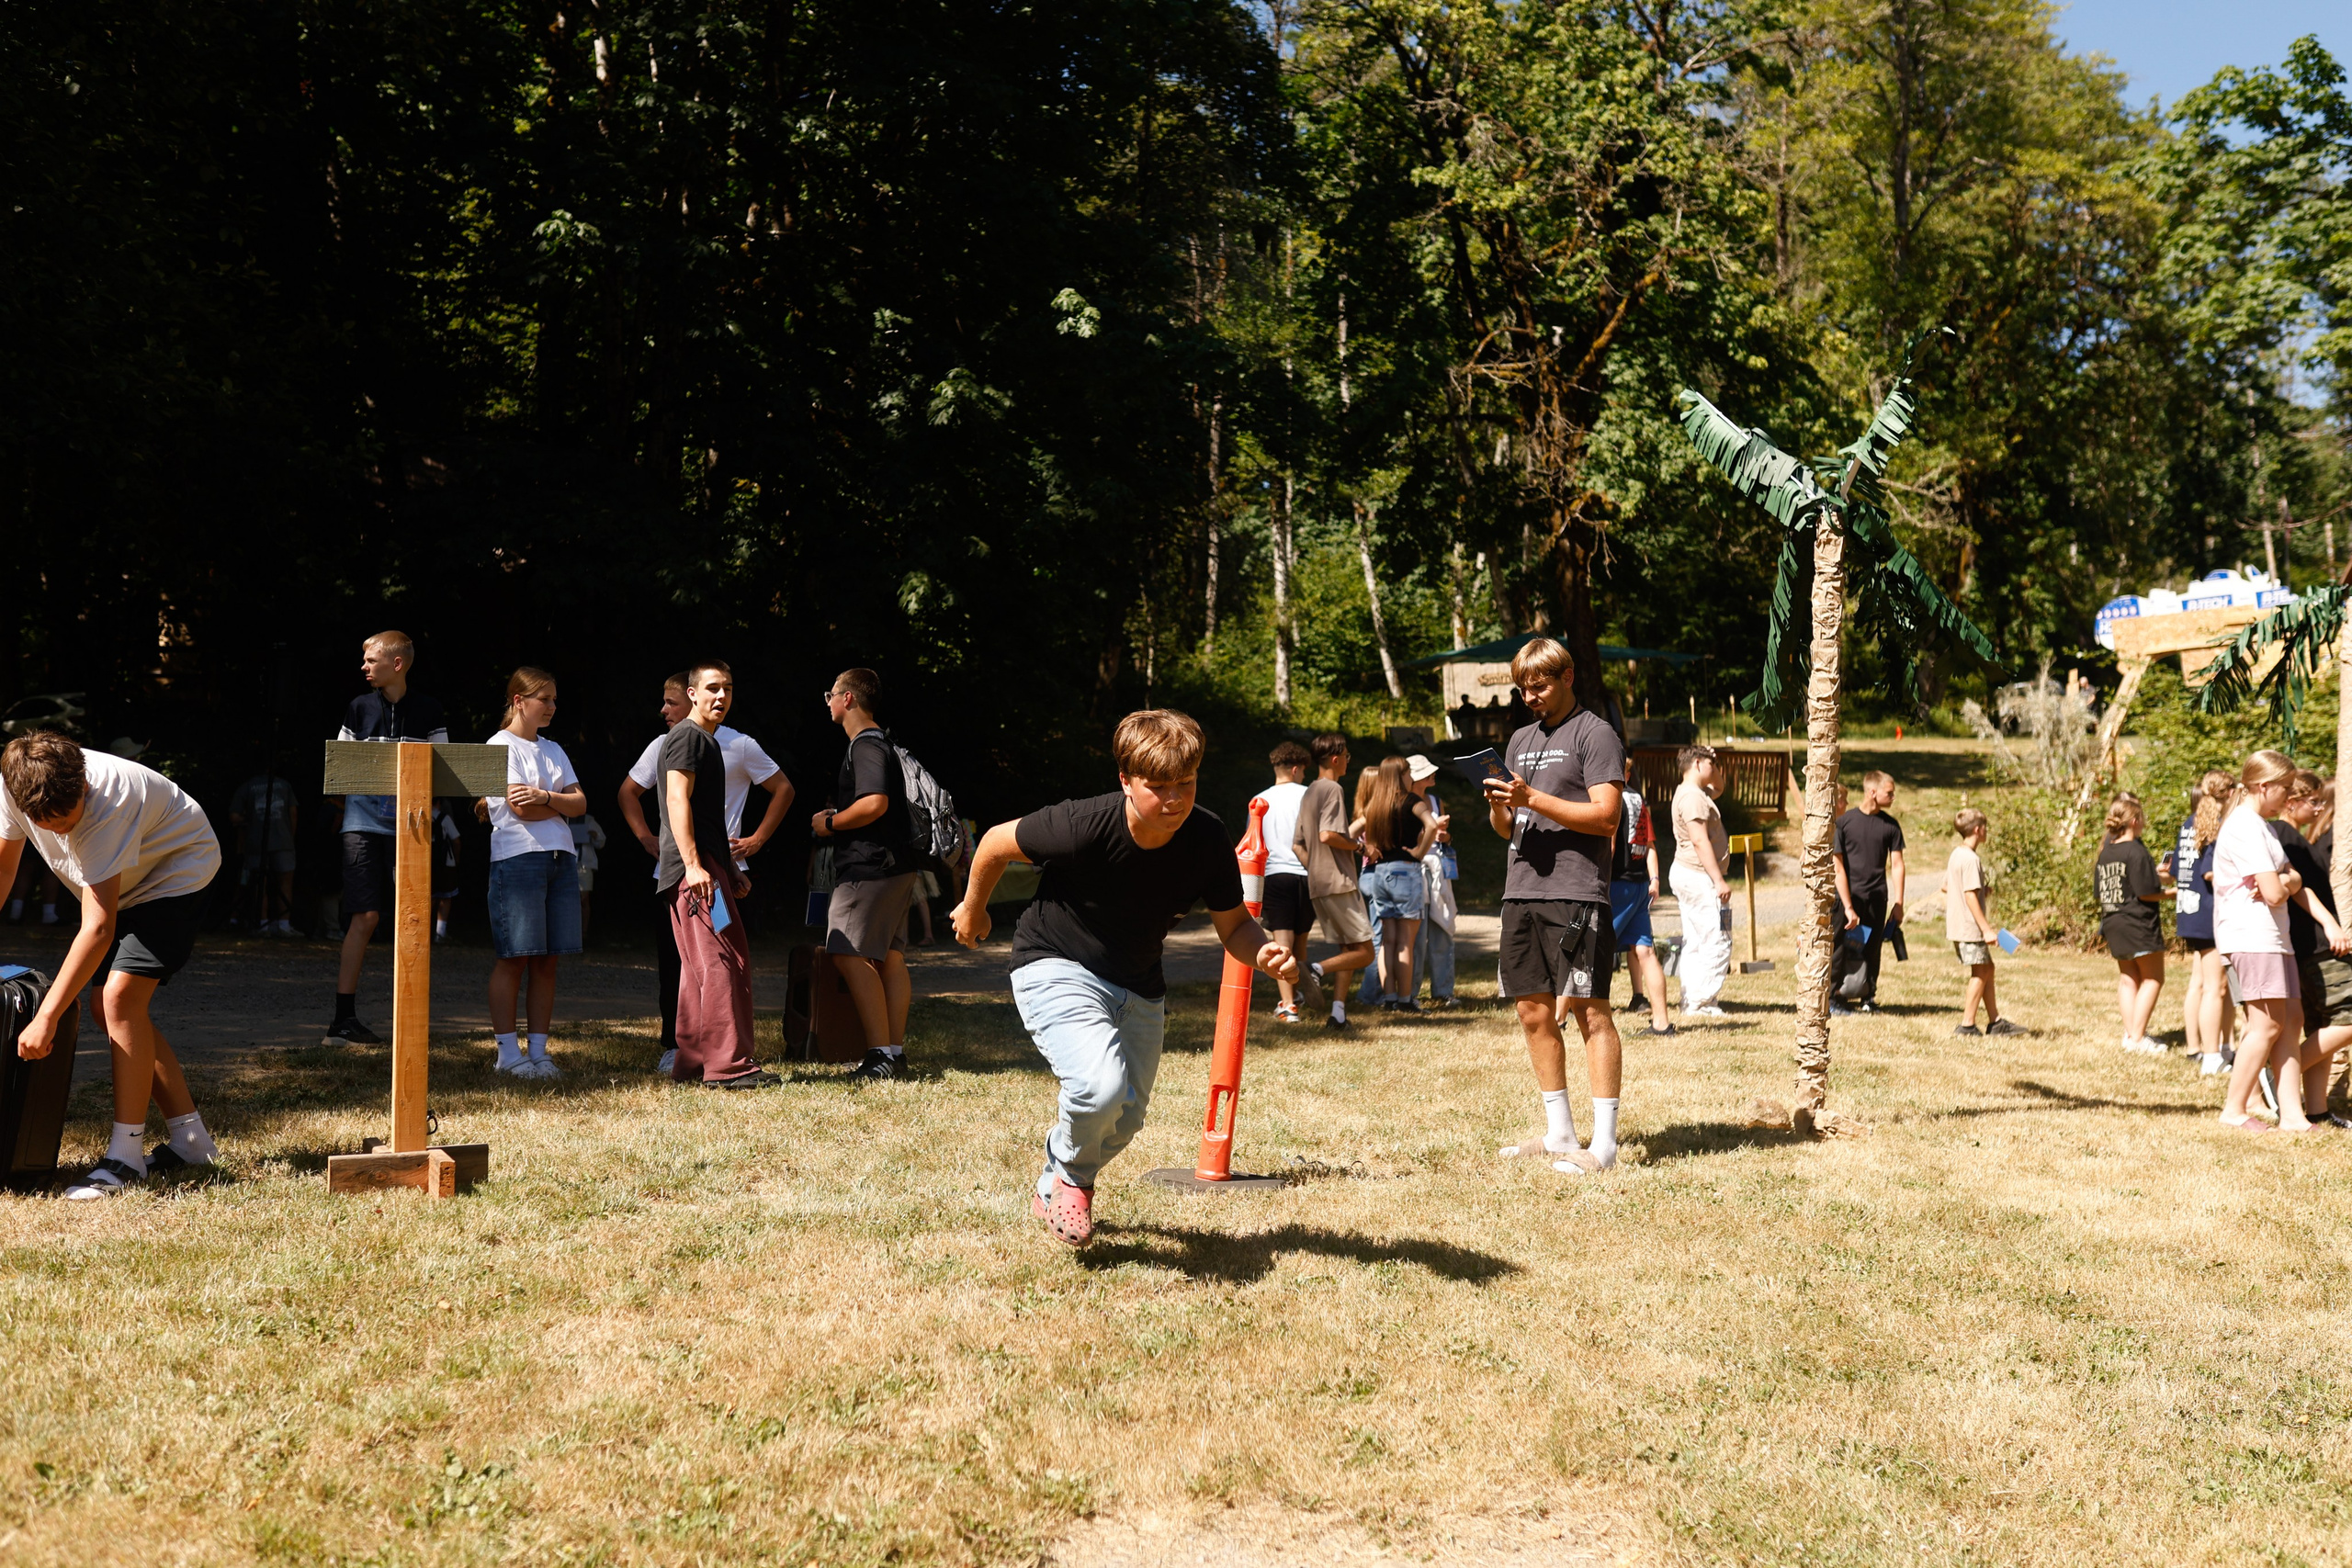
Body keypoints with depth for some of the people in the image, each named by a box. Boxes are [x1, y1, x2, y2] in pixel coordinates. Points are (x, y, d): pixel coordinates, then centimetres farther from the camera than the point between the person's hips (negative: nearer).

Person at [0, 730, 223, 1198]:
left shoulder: (107, 801, -39)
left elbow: (97, 929, -39)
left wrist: (46, 1018, -41)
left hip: (179, 870, -8)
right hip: (128, 885, 8)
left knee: (120, 997, -21)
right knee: (106, 1006, 3)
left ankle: (126, 1155, -16)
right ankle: (189, 1138, 11)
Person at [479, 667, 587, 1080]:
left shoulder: (553, 750, 20)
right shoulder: (501, 745, -1)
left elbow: (580, 803, 8)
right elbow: (523, 809, -11)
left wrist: (545, 797, -9)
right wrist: (563, 804, 4)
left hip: (561, 859, 6)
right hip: (517, 857, -6)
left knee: (547, 960, 5)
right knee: (514, 958, -5)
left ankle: (538, 1050, 9)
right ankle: (508, 1053, 0)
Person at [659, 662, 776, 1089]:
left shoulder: (708, 740, 25)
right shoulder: (687, 736, -7)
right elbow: (677, 800, -18)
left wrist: (731, 868, 28)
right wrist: (693, 864, -25)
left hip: (707, 866, 11)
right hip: (694, 867, -11)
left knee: (700, 967, 12)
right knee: (721, 962, -14)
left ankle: (691, 1065, 16)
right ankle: (728, 1065, -16)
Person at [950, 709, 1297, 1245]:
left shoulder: (1207, 842, -19)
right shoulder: (1084, 827, -31)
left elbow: (1233, 925, -5)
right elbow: (997, 843, -13)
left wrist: (1264, 952, -29)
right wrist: (972, 911, 5)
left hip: (1138, 988, 5)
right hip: (1055, 967, -5)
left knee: (1125, 1119, 11)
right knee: (1100, 1085, -29)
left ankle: (1056, 1189, 43)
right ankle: (1066, 1175, 4)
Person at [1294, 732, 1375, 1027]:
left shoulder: (1308, 793, 18)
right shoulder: (1333, 789, -10)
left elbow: (1297, 845, 18)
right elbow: (1327, 835, -22)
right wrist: (1355, 844, -7)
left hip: (1317, 884, 9)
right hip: (1338, 882, -9)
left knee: (1348, 949, 12)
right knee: (1364, 952, -6)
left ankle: (1338, 1013, 5)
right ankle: (1319, 970, -22)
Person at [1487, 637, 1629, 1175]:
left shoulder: (1595, 734, -2)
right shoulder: (1521, 740, 21)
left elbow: (1606, 815, -12)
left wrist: (1532, 799, -16)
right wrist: (1498, 805, -1)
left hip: (1576, 893, -7)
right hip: (1521, 891, 8)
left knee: (1589, 1011, -7)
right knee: (1534, 1012, 8)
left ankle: (1604, 1142, -6)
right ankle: (1559, 1134, 18)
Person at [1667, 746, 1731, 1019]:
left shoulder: (1696, 793, 18)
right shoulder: (1692, 796, -15)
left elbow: (1718, 788, 40)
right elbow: (1700, 841, -22)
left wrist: (1716, 771, 20)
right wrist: (1719, 881, -23)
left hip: (1684, 874, 11)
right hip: (1698, 877, -11)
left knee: (1695, 945, 11)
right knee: (1716, 943, -10)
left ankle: (1691, 1004, 12)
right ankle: (1701, 1004, -11)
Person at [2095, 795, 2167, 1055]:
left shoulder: (2105, 851, 7)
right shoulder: (2136, 851, -15)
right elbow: (2146, 893, -19)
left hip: (2113, 923, 7)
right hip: (2138, 923, -7)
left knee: (2127, 979, 16)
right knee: (2152, 979, 2)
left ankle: (2130, 1033, 16)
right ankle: (2137, 1037, -3)